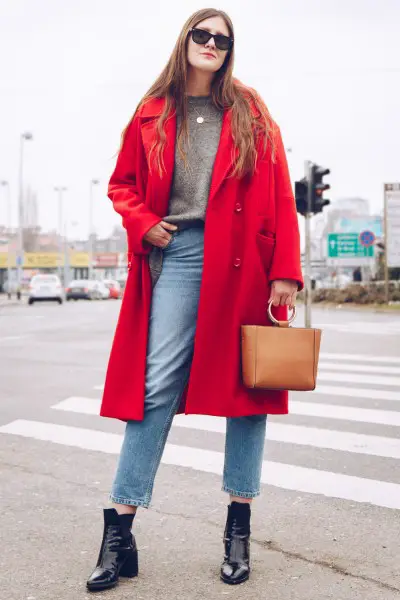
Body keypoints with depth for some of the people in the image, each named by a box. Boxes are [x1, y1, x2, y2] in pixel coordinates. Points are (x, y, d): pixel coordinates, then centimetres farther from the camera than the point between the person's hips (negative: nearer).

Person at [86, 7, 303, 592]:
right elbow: (123, 183, 20)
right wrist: (144, 225, 0)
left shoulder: (250, 112, 9)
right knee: (157, 385, -5)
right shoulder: (153, 115, 12)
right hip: (177, 254, 0)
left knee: (246, 380, 3)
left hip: (243, 260, 0)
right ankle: (119, 529, 1)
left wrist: (285, 271, -6)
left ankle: (239, 527, 15)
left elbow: (280, 194, 3)